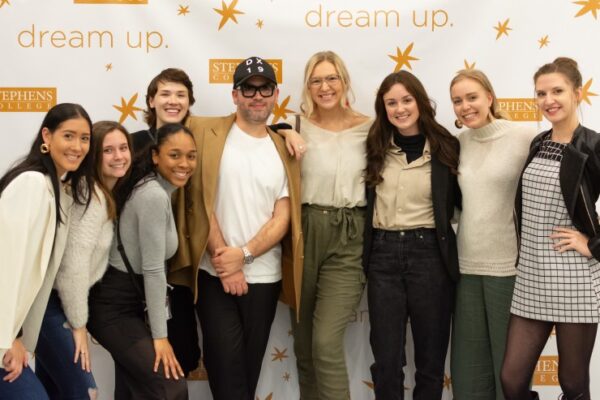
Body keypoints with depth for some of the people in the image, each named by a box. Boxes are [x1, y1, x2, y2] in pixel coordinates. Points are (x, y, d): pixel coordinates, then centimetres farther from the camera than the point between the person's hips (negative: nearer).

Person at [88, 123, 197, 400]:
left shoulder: (161, 190, 8)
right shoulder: (154, 195, -21)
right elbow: (153, 269, -21)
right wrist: (160, 335, -18)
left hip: (128, 301, 10)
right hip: (112, 306, -10)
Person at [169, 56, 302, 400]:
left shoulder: (283, 149, 8)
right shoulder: (206, 133, -1)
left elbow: (282, 218, 2)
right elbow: (200, 203, -7)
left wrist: (243, 254, -13)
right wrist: (224, 258, -11)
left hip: (264, 277, 3)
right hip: (214, 274, -3)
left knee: (250, 366, 12)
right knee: (226, 367, -5)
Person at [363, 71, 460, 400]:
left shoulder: (446, 147, -1)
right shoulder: (374, 147, 5)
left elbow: (463, 200, 4)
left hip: (430, 254, -2)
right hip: (382, 254, 2)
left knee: (431, 357, 9)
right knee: (386, 359, 7)